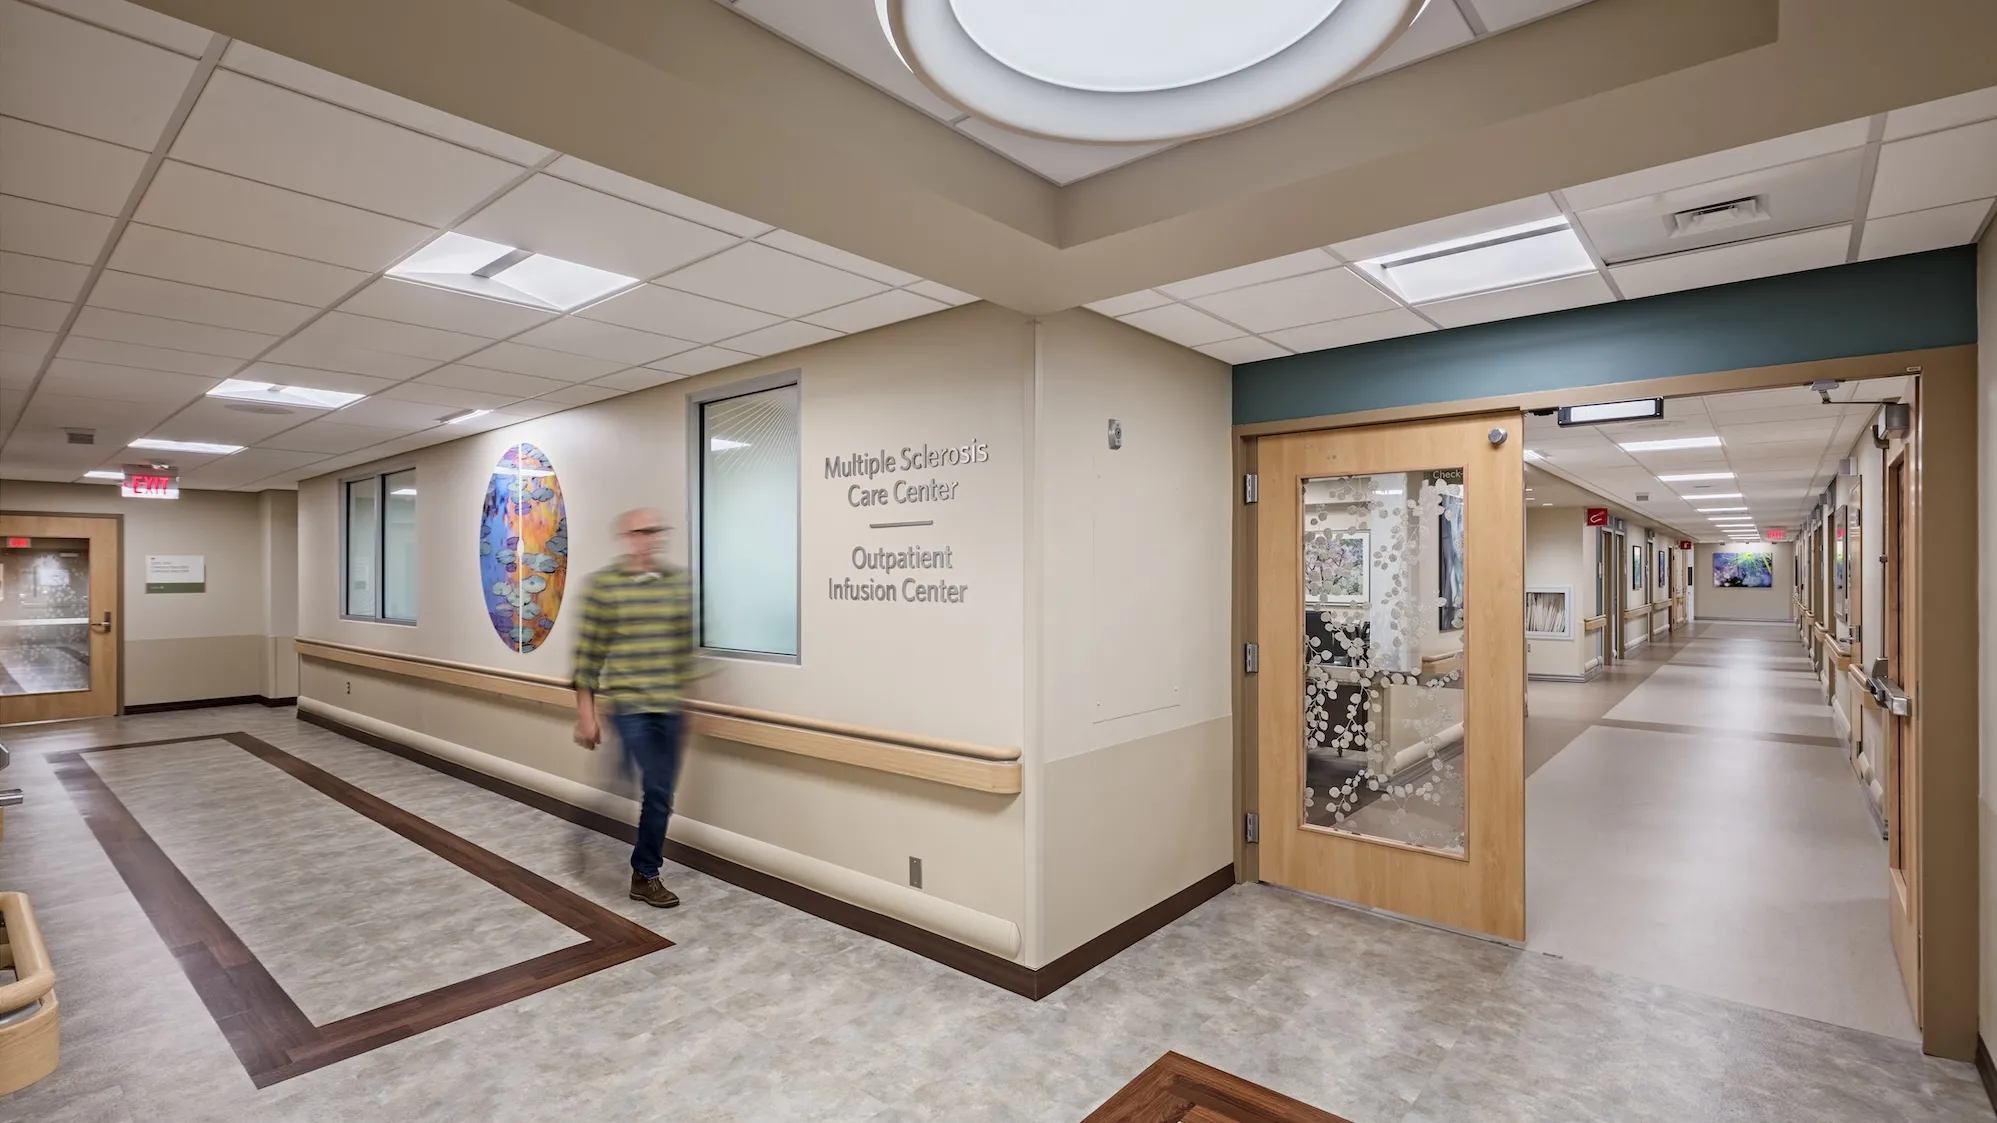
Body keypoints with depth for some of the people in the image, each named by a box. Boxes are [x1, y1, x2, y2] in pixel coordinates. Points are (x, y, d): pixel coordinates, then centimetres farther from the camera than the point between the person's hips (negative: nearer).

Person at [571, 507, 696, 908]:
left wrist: (679, 688, 14)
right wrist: (585, 714, -5)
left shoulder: (679, 582, 3)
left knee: (660, 792, 10)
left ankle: (645, 874, 27)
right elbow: (588, 653, -5)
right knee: (657, 790, -8)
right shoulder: (602, 584, -7)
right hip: (628, 704, -4)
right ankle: (647, 874, 13)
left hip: (668, 706, 4)